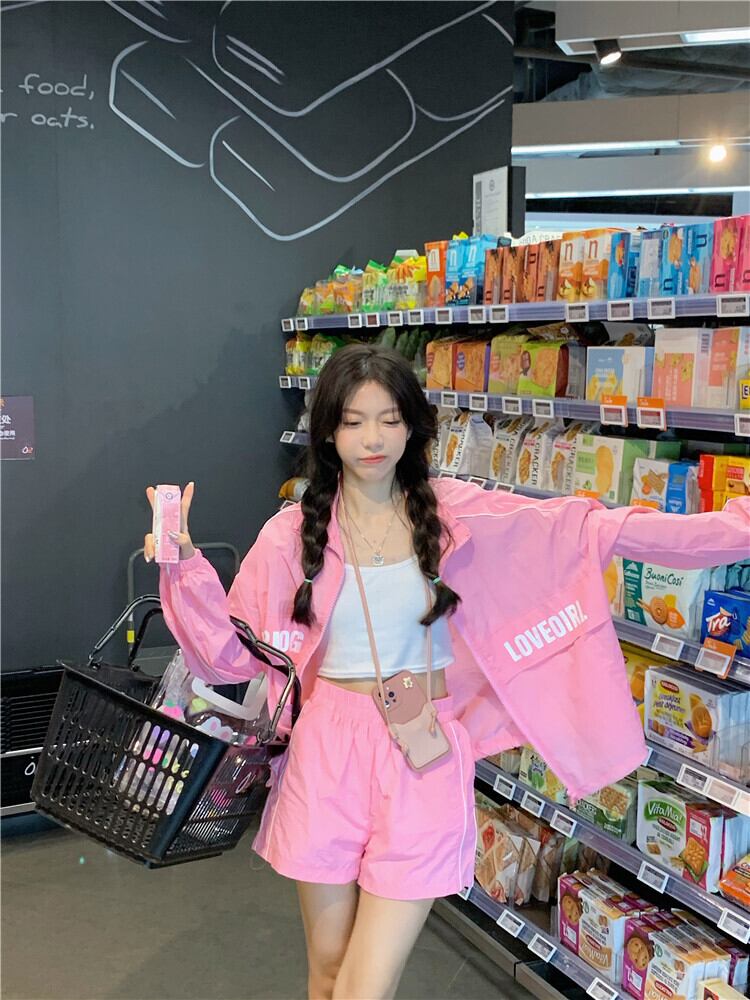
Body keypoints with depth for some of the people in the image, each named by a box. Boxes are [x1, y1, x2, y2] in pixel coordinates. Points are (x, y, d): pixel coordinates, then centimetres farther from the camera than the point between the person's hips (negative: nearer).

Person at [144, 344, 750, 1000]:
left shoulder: (456, 514, -2)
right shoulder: (292, 534, -1)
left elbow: (592, 529, -4)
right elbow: (233, 650, 1)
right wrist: (184, 564, -11)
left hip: (424, 756, -1)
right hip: (328, 750, 1)